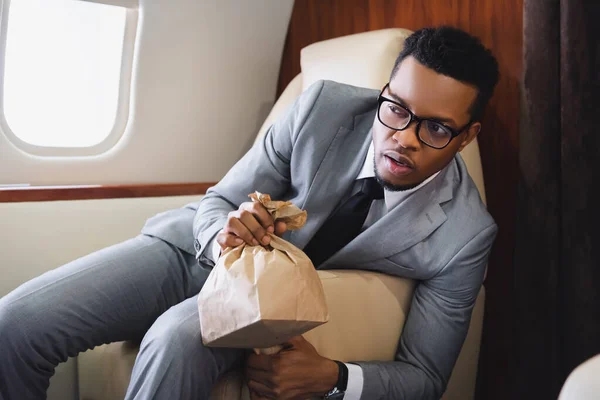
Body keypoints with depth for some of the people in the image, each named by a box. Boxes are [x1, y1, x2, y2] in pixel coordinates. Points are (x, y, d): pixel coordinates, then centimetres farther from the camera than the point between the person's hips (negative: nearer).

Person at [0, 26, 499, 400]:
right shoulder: (323, 106, -18)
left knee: (181, 337, -37)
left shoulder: (465, 234, -20)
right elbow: (218, 201, -8)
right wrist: (225, 234, -33)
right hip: (198, 247, 2)